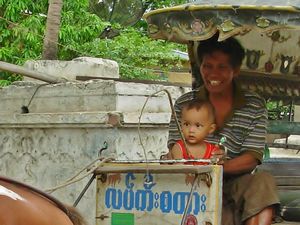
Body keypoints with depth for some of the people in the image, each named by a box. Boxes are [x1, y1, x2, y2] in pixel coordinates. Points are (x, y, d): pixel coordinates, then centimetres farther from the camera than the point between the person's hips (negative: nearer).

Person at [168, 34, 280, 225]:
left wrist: (222, 165, -25)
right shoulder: (184, 104, 9)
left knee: (264, 182, -33)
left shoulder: (255, 106, 6)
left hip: (236, 183, 0)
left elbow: (252, 158, -3)